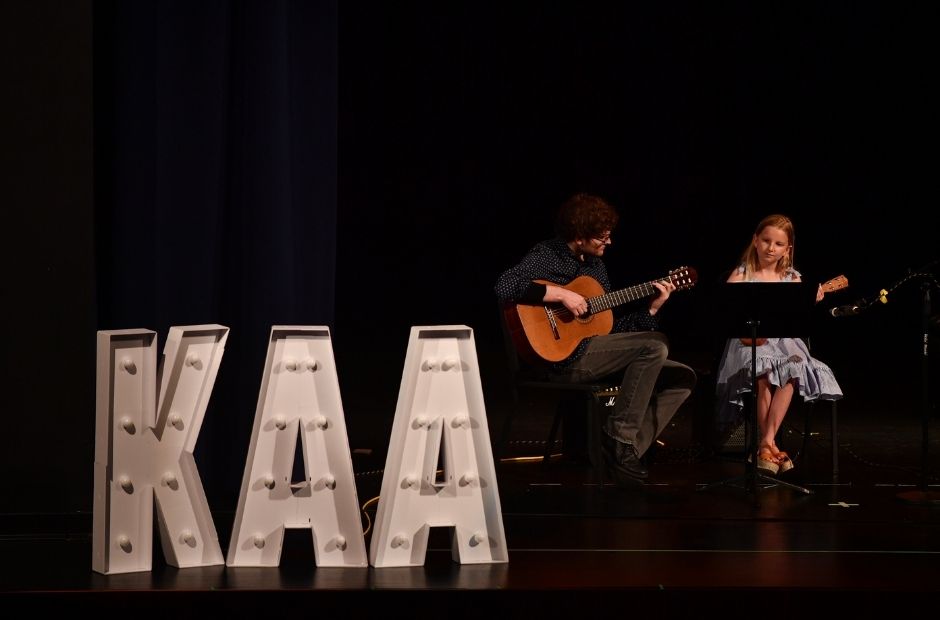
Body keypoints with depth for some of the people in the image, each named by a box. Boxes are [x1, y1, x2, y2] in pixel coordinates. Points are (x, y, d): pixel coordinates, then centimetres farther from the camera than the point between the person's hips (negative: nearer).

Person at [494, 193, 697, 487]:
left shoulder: (595, 265, 18)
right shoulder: (547, 256, -6)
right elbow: (504, 286, -26)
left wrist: (651, 309, 6)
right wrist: (560, 294, -25)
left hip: (597, 356, 9)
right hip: (563, 356, -9)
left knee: (682, 377, 1)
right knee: (655, 345, -23)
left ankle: (630, 449, -5)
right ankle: (619, 439, -16)